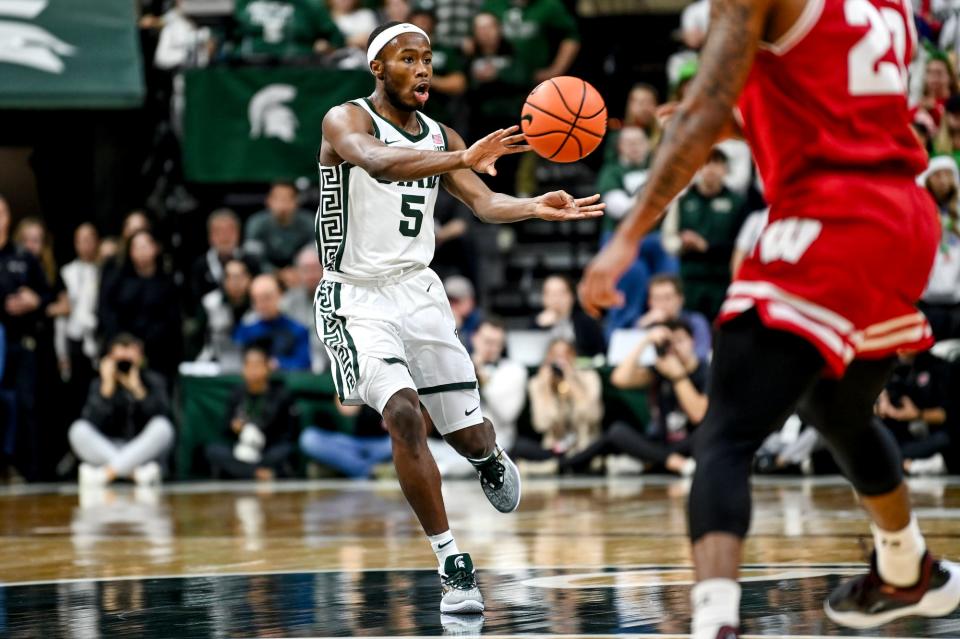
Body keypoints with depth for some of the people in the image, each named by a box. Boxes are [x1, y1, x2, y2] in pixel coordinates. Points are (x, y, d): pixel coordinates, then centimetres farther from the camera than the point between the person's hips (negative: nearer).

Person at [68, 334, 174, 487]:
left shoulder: (153, 381, 1)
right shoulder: (100, 384, 0)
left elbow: (159, 416, -18)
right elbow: (94, 425, -17)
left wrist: (137, 387, -26)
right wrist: (108, 385, -21)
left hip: (144, 452, 0)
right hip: (107, 451, 1)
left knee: (163, 427, -30)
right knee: (79, 430, -26)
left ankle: (105, 474, -34)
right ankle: (138, 473, -37)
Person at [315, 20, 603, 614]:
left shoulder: (441, 137, 8)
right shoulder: (346, 120, -10)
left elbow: (484, 202, -2)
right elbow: (377, 162, -32)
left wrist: (536, 207, -25)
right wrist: (462, 159, -48)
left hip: (419, 292, 5)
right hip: (357, 298, -5)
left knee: (469, 433, 6)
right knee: (404, 415, -25)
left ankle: (490, 458, 46)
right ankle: (454, 565, -19)